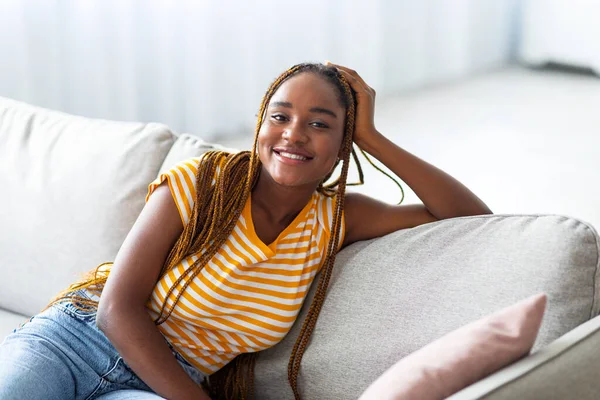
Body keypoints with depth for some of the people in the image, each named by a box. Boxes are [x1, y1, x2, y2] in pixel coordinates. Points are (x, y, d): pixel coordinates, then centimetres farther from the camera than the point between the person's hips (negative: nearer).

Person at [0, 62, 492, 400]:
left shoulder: (335, 220, 0)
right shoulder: (203, 182, -10)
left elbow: (472, 215, -3)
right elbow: (118, 308, -13)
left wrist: (373, 138, -9)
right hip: (74, 341, -3)